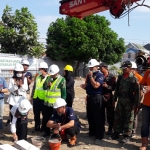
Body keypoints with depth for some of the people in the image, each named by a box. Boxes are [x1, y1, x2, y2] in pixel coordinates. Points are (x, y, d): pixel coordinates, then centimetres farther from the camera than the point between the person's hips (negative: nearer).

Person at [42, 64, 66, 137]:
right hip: (46, 102, 6)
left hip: (55, 104, -6)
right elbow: (44, 87, 14)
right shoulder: (48, 78, 7)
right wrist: (47, 85, -8)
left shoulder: (62, 80, -10)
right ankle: (47, 132, 30)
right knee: (45, 118, 14)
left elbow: (64, 93, -8)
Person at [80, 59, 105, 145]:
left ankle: (99, 136, 5)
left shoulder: (100, 75, -11)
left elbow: (95, 85, -24)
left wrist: (91, 76, -18)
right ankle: (92, 132, 32)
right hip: (89, 97, 8)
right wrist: (85, 86, 1)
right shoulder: (89, 75, 12)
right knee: (90, 116, 16)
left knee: (98, 118, -2)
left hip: (97, 98, -8)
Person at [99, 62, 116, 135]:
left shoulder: (111, 77, -3)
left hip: (109, 98, -3)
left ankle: (110, 129, 17)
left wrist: (107, 86, -20)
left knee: (110, 115, 4)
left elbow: (114, 87, -7)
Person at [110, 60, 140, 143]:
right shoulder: (120, 77, 8)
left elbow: (137, 92, -9)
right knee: (117, 117, 11)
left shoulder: (134, 79, -8)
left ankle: (127, 135, 15)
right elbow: (117, 89, 14)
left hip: (129, 101, -5)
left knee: (128, 119, 4)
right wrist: (114, 99, 12)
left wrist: (136, 105, -11)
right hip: (120, 100, 5)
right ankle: (116, 132, 25)